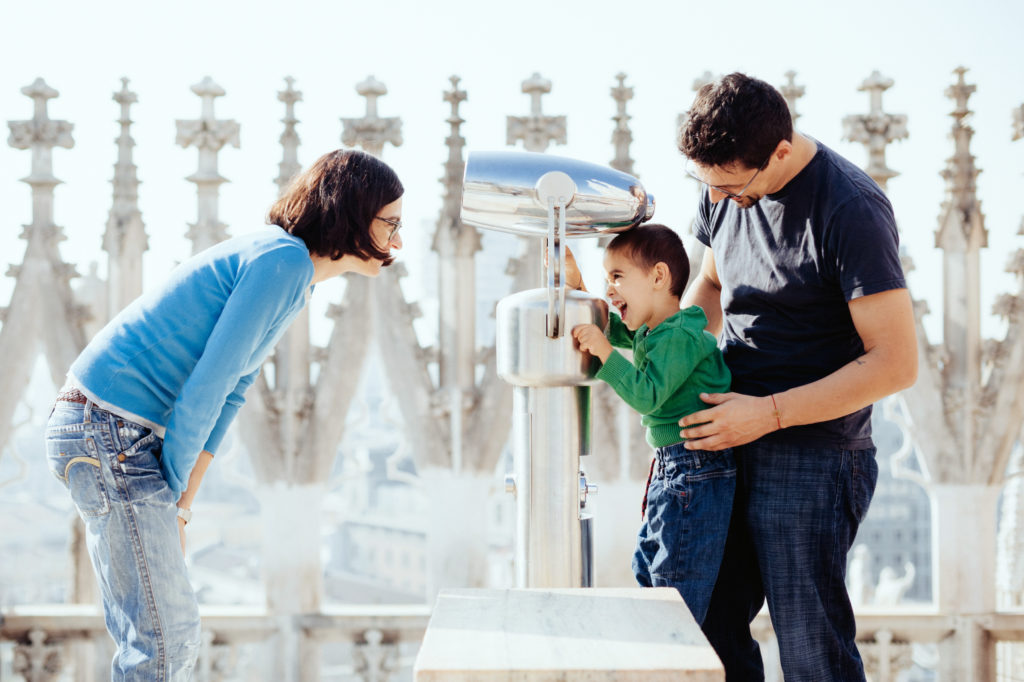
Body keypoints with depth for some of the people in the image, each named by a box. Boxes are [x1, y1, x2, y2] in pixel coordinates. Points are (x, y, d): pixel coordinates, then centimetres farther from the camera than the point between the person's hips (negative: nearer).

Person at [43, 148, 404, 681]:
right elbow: (205, 387, -18)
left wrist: (177, 506, 10)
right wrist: (171, 494, -7)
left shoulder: (290, 272, 15)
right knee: (164, 638, -7)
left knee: (168, 637, 14)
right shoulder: (284, 262, -15)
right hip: (111, 435, -10)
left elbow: (229, 394, 15)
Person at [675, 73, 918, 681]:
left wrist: (768, 413, -20)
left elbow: (896, 363, -19)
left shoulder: (850, 211, -18)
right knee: (706, 629, 11)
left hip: (812, 457, -8)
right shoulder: (726, 190, 6)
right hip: (727, 448, 8)